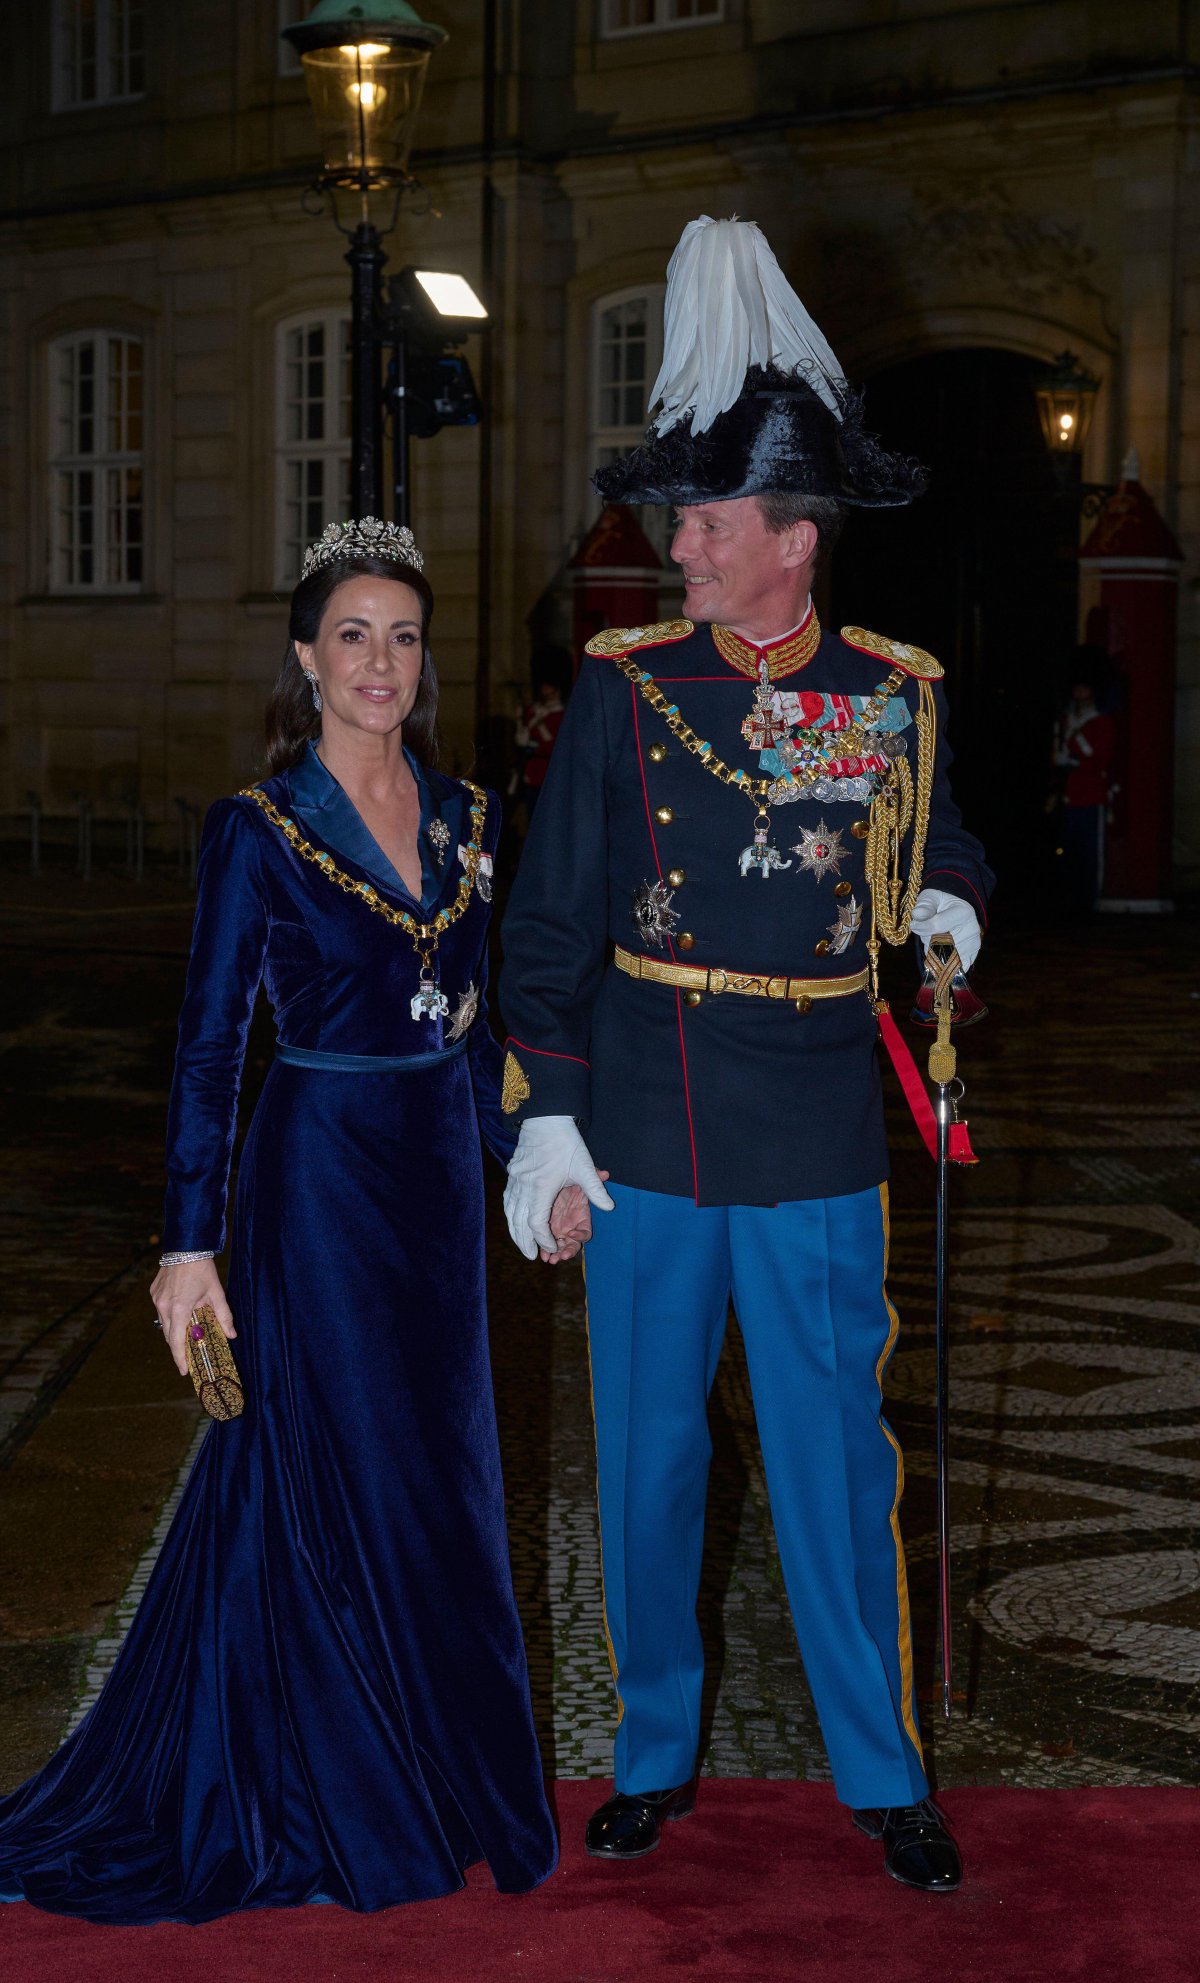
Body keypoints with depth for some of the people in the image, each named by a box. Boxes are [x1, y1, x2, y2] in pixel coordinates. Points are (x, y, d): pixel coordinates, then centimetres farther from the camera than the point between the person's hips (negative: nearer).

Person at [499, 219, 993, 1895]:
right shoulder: (625, 687, -2)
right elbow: (549, 925, 0)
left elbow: (939, 852, 18)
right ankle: (656, 1755, 29)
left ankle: (883, 1773, 24)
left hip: (816, 1152, 0)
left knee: (836, 1462, 7)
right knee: (647, 1462, 11)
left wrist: (947, 909, -6)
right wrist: (548, 1124, -5)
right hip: (643, 1142, 1)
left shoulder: (895, 698, 0)